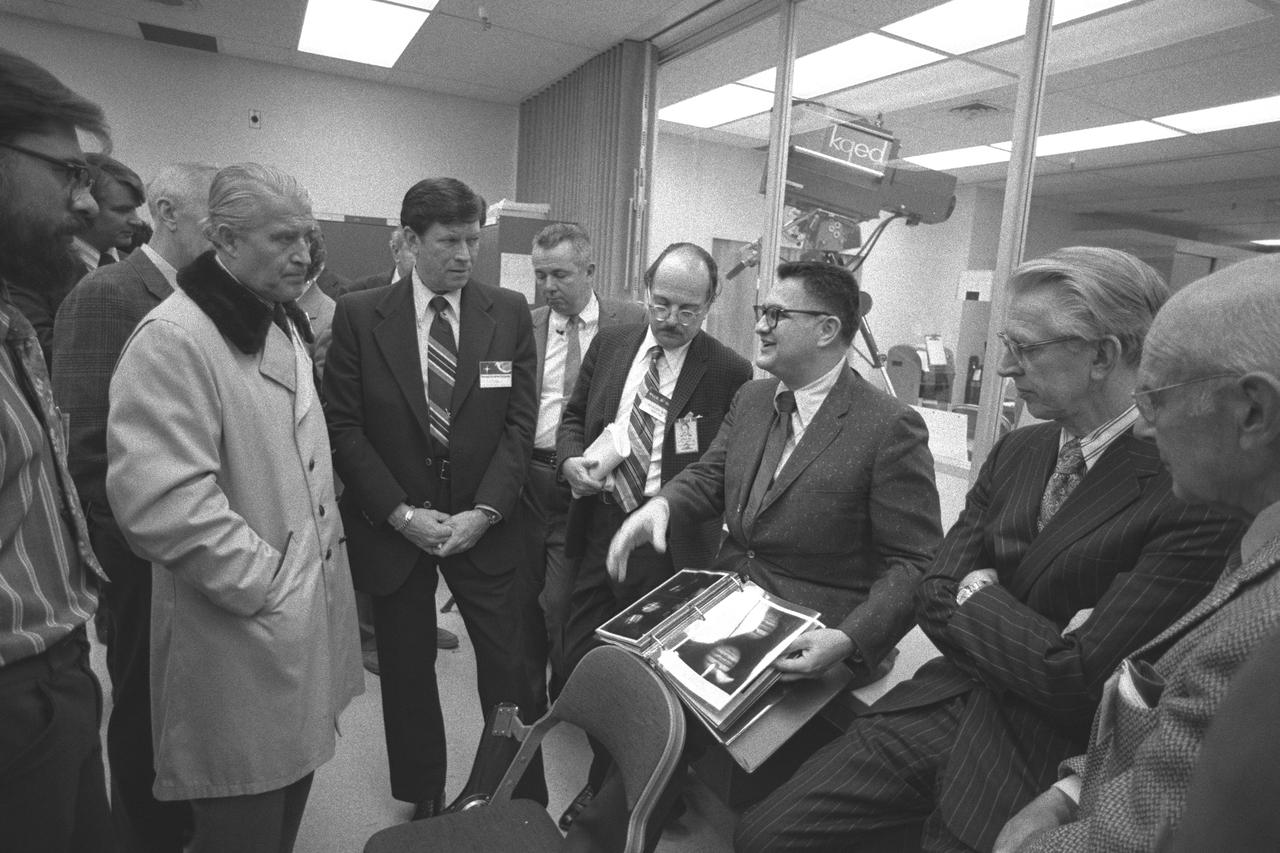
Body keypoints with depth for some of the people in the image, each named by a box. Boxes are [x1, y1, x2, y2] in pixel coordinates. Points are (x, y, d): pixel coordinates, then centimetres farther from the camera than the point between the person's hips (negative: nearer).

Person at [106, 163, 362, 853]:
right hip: (242, 637, -8)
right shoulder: (172, 338, -18)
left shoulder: (283, 324, 12)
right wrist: (267, 583, -19)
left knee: (290, 797, 23)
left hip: (307, 620, 8)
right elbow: (160, 502, -27)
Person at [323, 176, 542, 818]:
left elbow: (520, 422, -3)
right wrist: (400, 512, -11)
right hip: (393, 525, 0)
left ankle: (526, 802, 25)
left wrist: (483, 511, -11)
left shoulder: (509, 313, -1)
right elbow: (344, 427, -4)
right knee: (407, 671, 13)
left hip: (483, 524, 0)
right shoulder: (358, 315, -3)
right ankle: (424, 801, 34)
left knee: (506, 668, 5)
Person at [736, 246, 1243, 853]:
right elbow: (933, 596, 3)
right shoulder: (1013, 453, 5)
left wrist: (976, 598, -5)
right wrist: (1022, 635, -14)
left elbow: (1075, 679, -19)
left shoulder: (1199, 496, -16)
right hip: (940, 710, 5)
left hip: (1039, 769, -5)